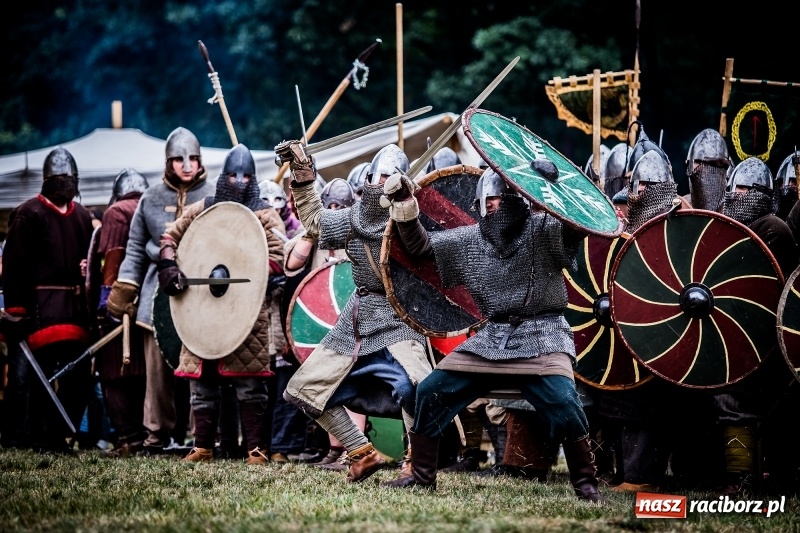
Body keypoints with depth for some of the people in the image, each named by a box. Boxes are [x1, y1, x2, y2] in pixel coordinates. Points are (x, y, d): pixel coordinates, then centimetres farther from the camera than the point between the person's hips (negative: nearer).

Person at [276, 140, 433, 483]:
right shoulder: (353, 218, 8)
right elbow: (314, 221, 24)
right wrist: (302, 174, 20)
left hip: (397, 322, -7)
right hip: (355, 324, 7)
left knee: (412, 385, -34)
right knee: (304, 389, 10)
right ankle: (363, 454, 18)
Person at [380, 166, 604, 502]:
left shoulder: (543, 230, -5)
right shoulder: (471, 239, 10)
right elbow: (419, 245, 16)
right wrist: (405, 207, 2)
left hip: (541, 336, -5)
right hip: (491, 338, 5)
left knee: (562, 402, -28)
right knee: (430, 392, 1)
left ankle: (585, 484, -12)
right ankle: (421, 476, 16)